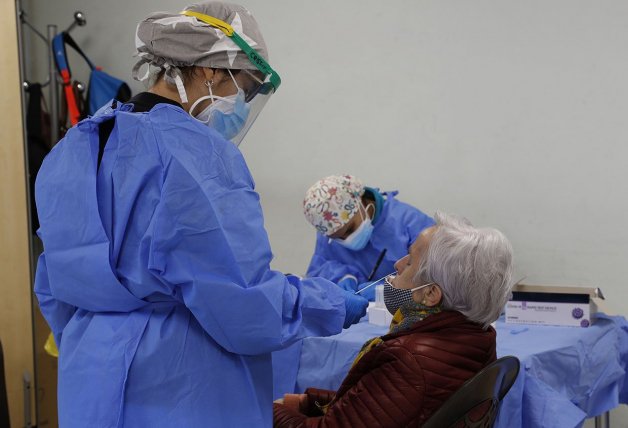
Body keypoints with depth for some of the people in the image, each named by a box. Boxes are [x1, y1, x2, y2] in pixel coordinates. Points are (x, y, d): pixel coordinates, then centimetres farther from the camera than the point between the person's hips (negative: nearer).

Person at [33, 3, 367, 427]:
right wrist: (335, 303, -6)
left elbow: (55, 290, 13)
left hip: (91, 382, 8)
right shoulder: (200, 154, -20)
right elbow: (247, 306, -22)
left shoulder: (76, 148, 5)